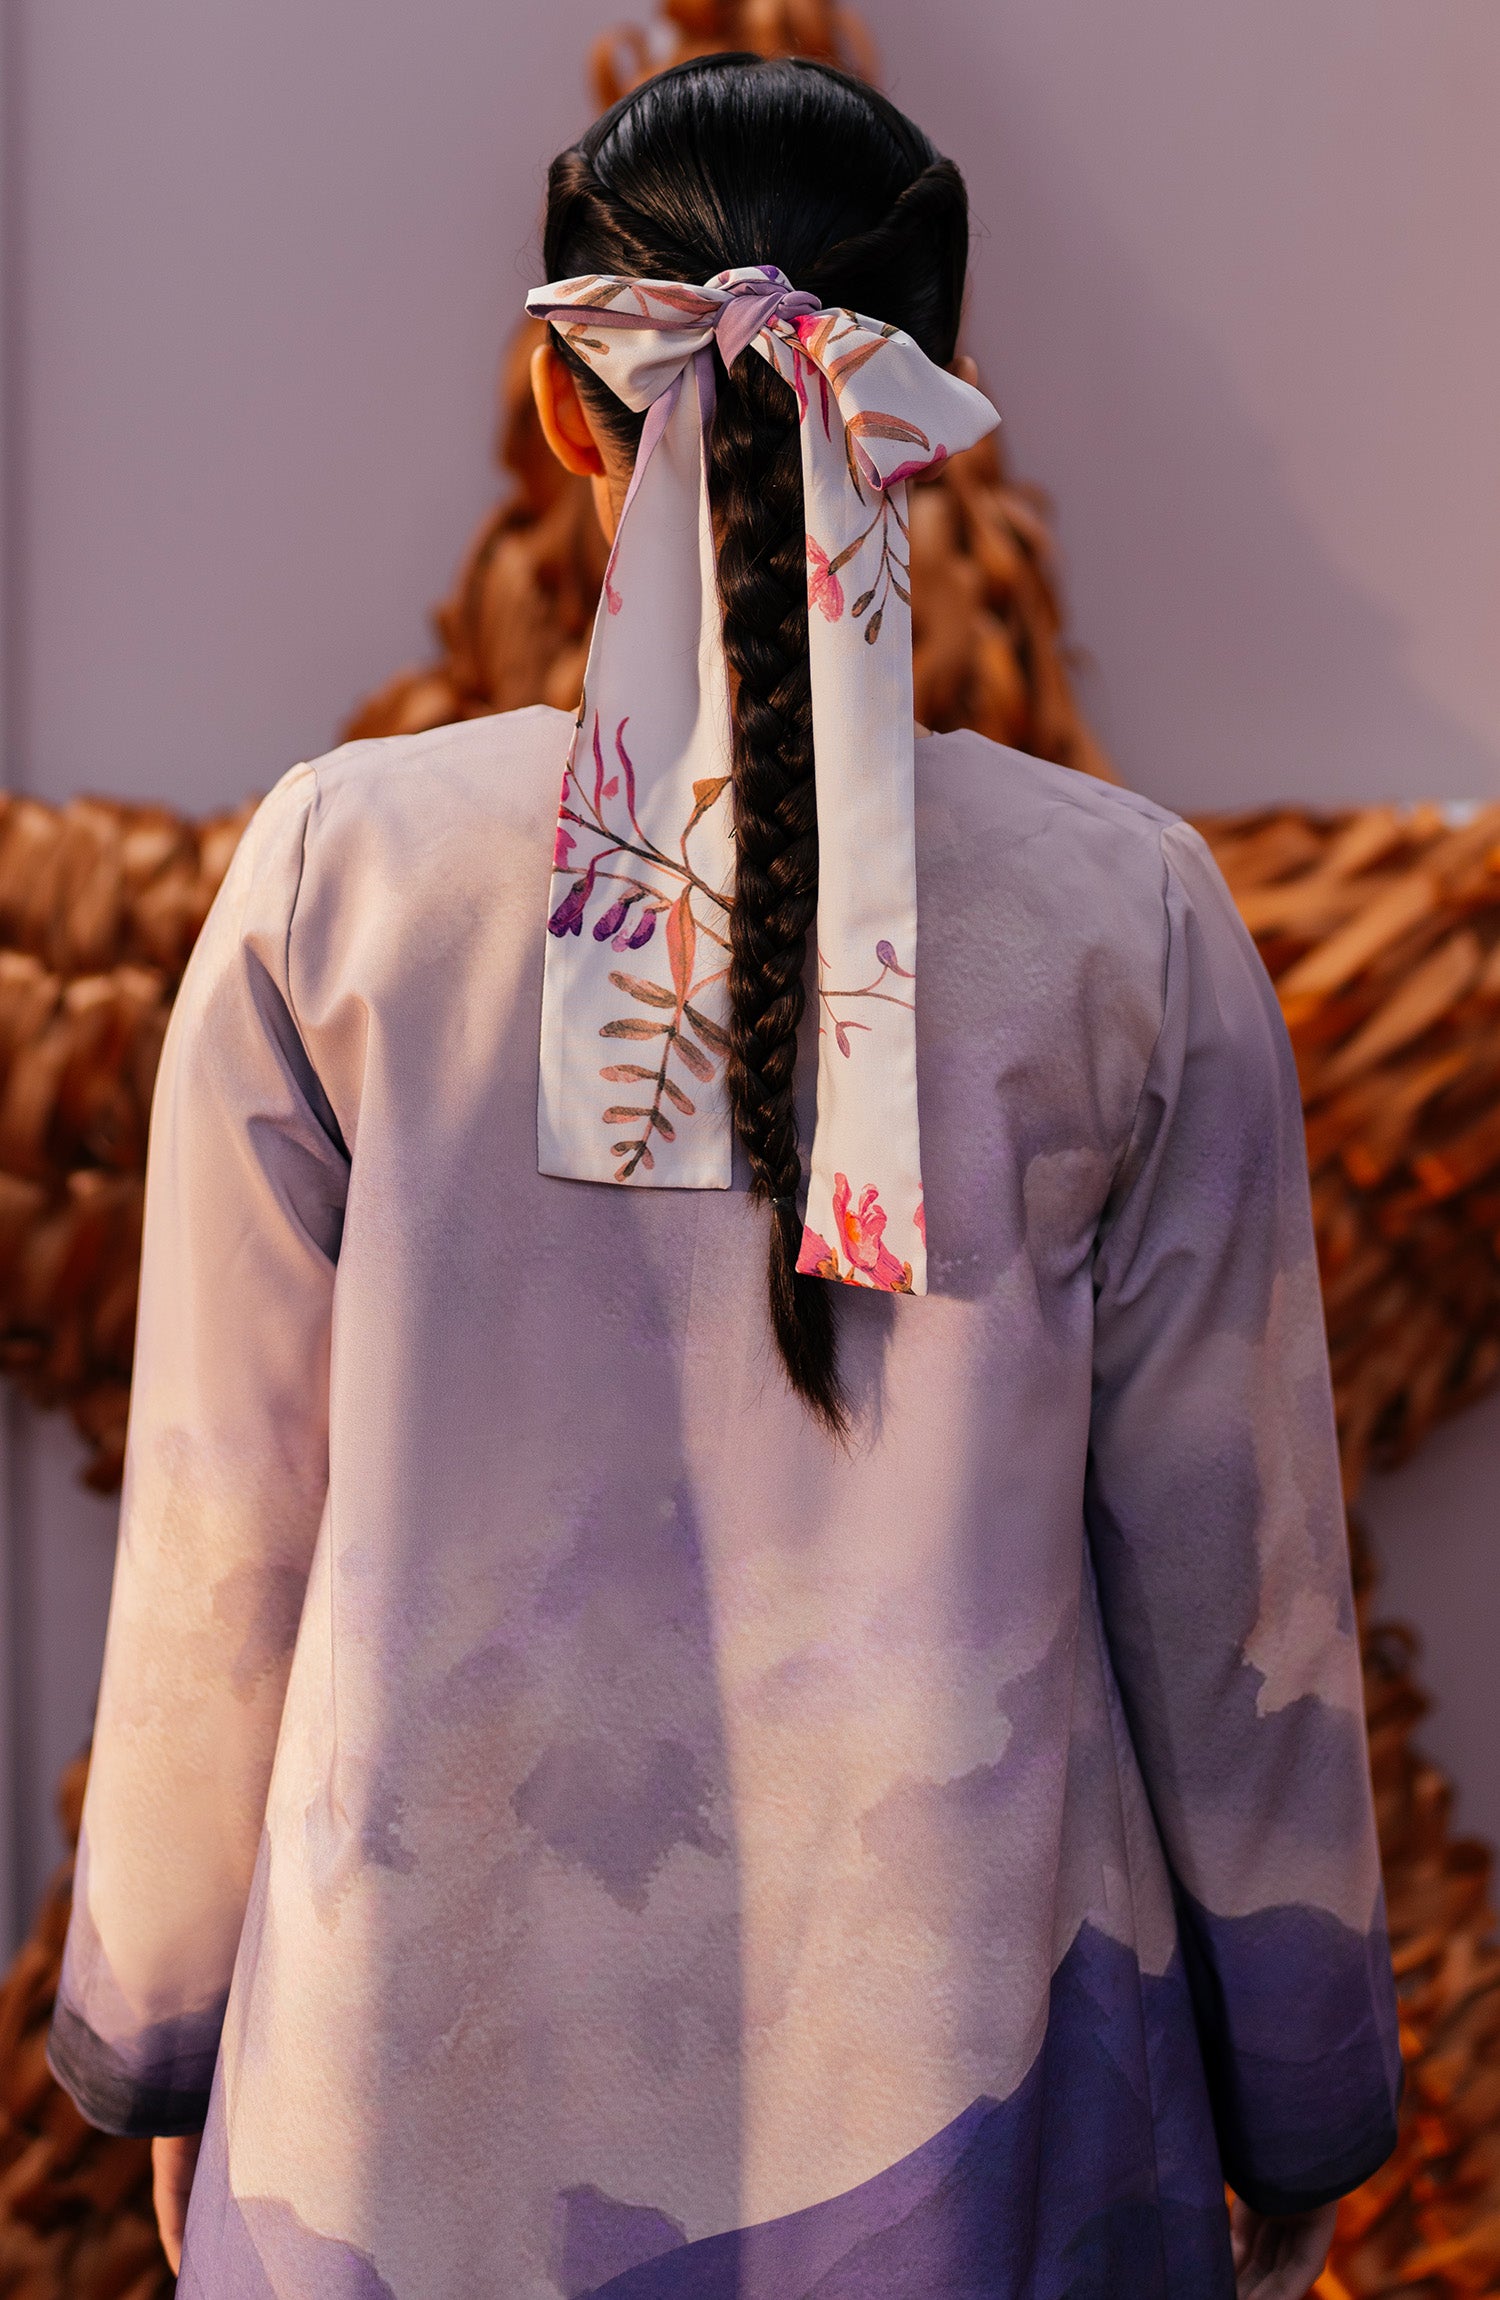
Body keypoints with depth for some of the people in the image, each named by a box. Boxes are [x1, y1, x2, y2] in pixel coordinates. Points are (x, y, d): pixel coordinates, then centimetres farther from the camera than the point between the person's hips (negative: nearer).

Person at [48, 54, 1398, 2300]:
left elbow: (220, 1546, -5)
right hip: (955, 2028, 0)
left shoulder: (342, 873, -11)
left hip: (439, 2045, 1)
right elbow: (1229, 1565, -5)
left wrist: (168, 2037, 10)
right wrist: (1299, 2094, 10)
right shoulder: (1128, 915, -11)